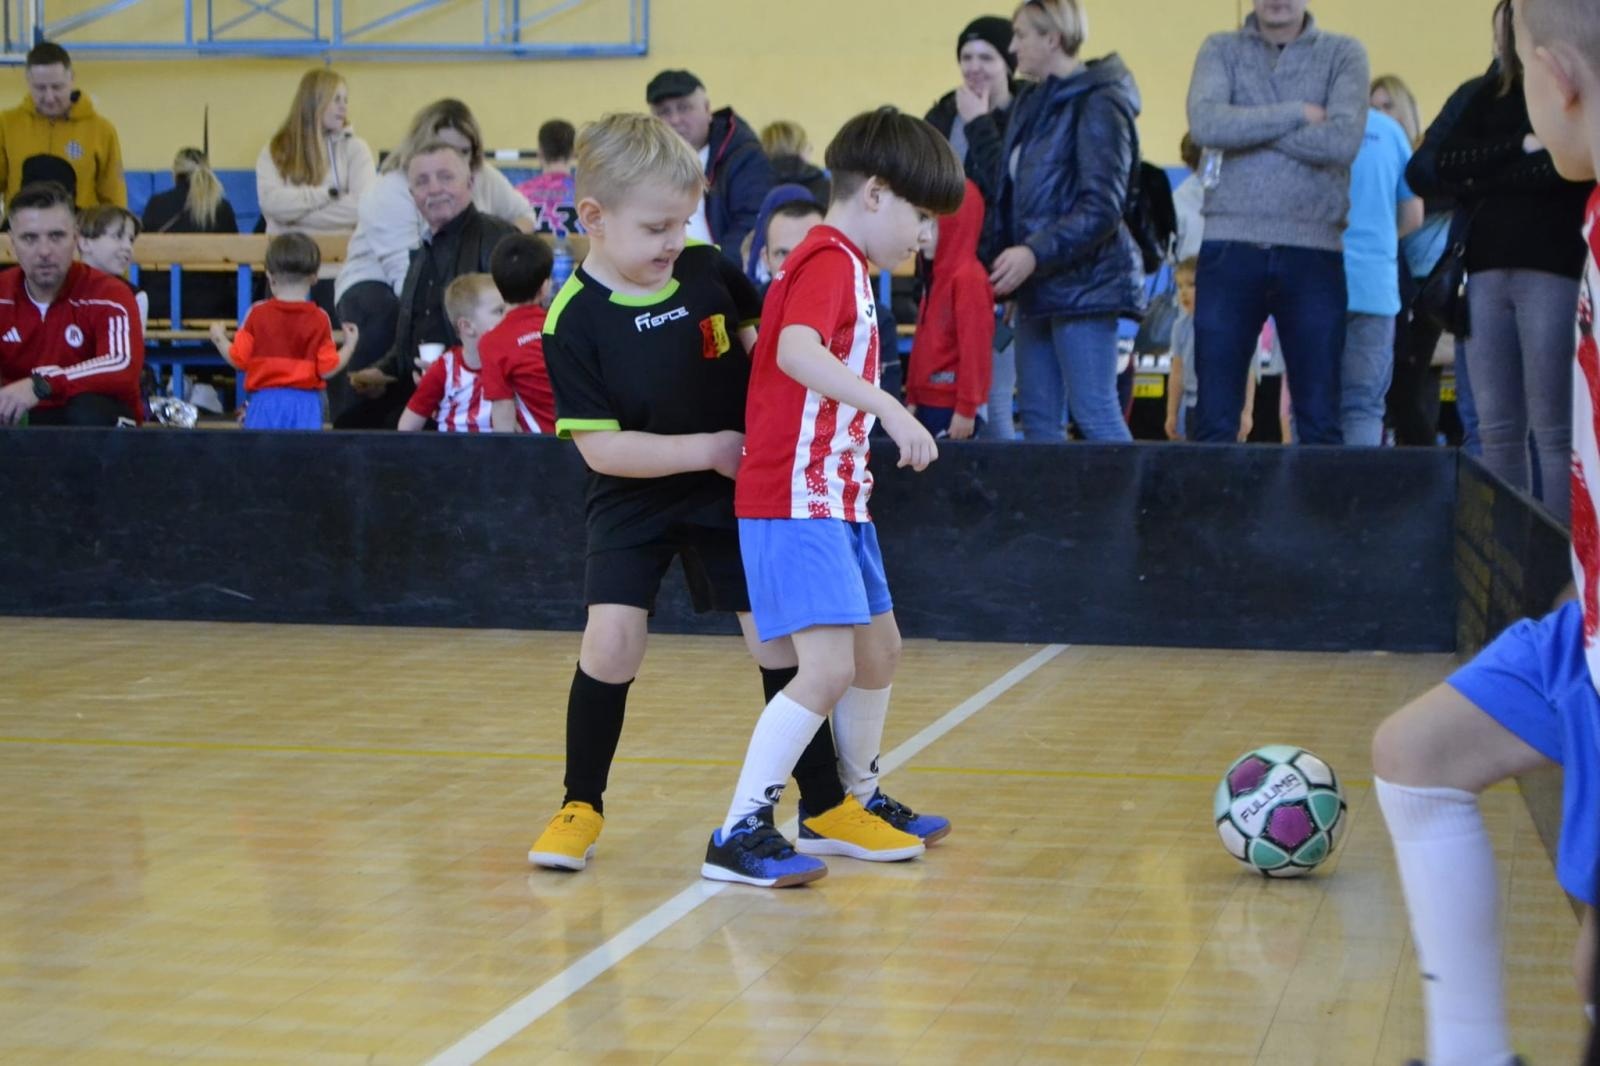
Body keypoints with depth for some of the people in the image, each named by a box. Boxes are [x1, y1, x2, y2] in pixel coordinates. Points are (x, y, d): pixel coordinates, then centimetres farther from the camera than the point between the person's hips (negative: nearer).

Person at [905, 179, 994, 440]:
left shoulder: (968, 277, -13)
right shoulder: (935, 276, 15)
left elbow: (975, 348, -17)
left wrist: (967, 409, -18)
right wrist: (913, 397, 18)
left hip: (952, 406, -9)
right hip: (928, 402, 9)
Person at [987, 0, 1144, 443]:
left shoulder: (1097, 105, -10)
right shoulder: (1033, 104, 16)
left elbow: (1102, 208, -17)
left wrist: (1035, 253, -25)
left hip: (1082, 280, -9)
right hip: (1038, 286, 9)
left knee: (1095, 415, -10)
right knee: (1036, 415, 8)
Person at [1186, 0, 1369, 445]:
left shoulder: (1344, 54, 6)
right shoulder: (1221, 50, 8)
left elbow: (1343, 142, -11)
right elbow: (1205, 124, -11)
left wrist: (1247, 126, -7)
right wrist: (1296, 113, -10)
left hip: (1313, 250, 0)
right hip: (1230, 246, 0)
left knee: (1320, 417, 2)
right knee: (1214, 416, 1)